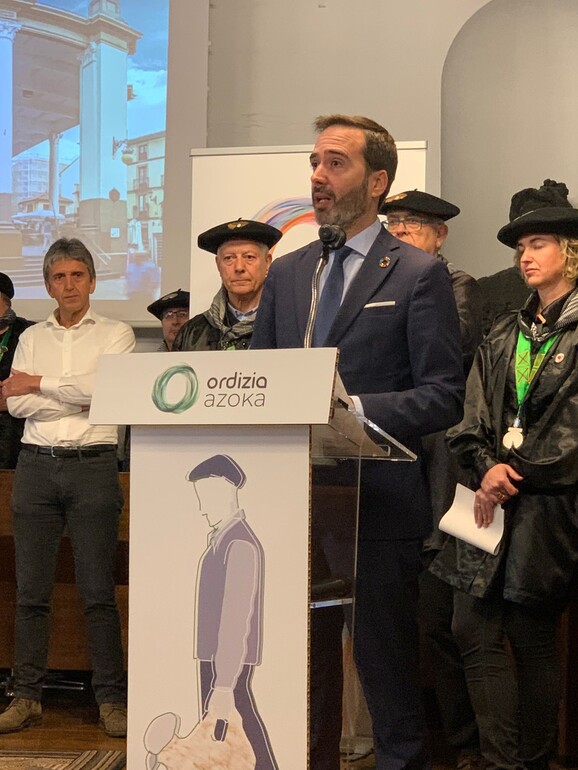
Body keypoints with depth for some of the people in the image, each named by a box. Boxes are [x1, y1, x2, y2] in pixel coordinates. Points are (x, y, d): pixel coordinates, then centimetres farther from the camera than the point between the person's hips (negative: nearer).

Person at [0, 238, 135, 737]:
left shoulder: (116, 335, 6)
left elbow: (102, 387, -12)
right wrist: (76, 401, -8)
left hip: (93, 466, -3)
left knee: (98, 591, -3)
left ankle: (112, 700, 4)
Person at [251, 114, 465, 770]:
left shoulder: (419, 274, -3)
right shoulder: (285, 273, 14)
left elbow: (444, 396, -8)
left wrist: (356, 410, -21)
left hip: (379, 505, -5)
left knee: (387, 666, 5)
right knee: (304, 670, 15)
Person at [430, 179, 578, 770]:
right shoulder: (503, 335, 17)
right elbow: (473, 417, 10)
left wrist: (516, 472, -11)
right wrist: (487, 468, -8)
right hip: (492, 497, 6)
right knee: (474, 630, 1)